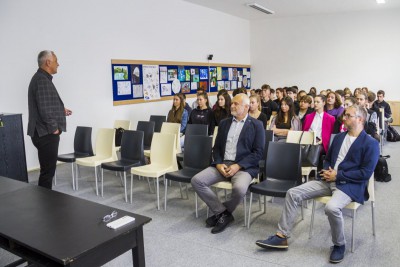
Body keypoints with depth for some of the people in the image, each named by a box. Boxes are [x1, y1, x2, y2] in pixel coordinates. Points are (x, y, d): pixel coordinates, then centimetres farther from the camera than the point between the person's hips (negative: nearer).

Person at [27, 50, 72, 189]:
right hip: (46, 134, -10)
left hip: (46, 133, 10)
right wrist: (54, 128, -16)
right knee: (47, 171, -3)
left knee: (48, 170, 17)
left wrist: (61, 110, 20)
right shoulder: (42, 80, -17)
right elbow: (44, 109, -23)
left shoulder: (42, 78, 16)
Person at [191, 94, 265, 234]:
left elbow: (258, 153, -5)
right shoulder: (224, 123, 15)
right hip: (222, 164, 5)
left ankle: (222, 213, -3)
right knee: (196, 180, -17)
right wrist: (218, 164, -5)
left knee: (239, 189, -35)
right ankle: (222, 212, -4)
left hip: (244, 166, -4)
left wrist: (238, 166, -16)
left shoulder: (256, 125, 2)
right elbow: (216, 147, 15)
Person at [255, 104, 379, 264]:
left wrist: (338, 175, -14)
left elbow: (366, 173, -12)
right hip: (329, 180, 7)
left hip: (350, 185, -6)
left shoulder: (370, 144, -5)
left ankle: (339, 245, -6)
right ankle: (282, 237, -5)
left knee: (331, 207, -37)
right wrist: (327, 171, 0)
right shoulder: (339, 137, 16)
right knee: (293, 193, -10)